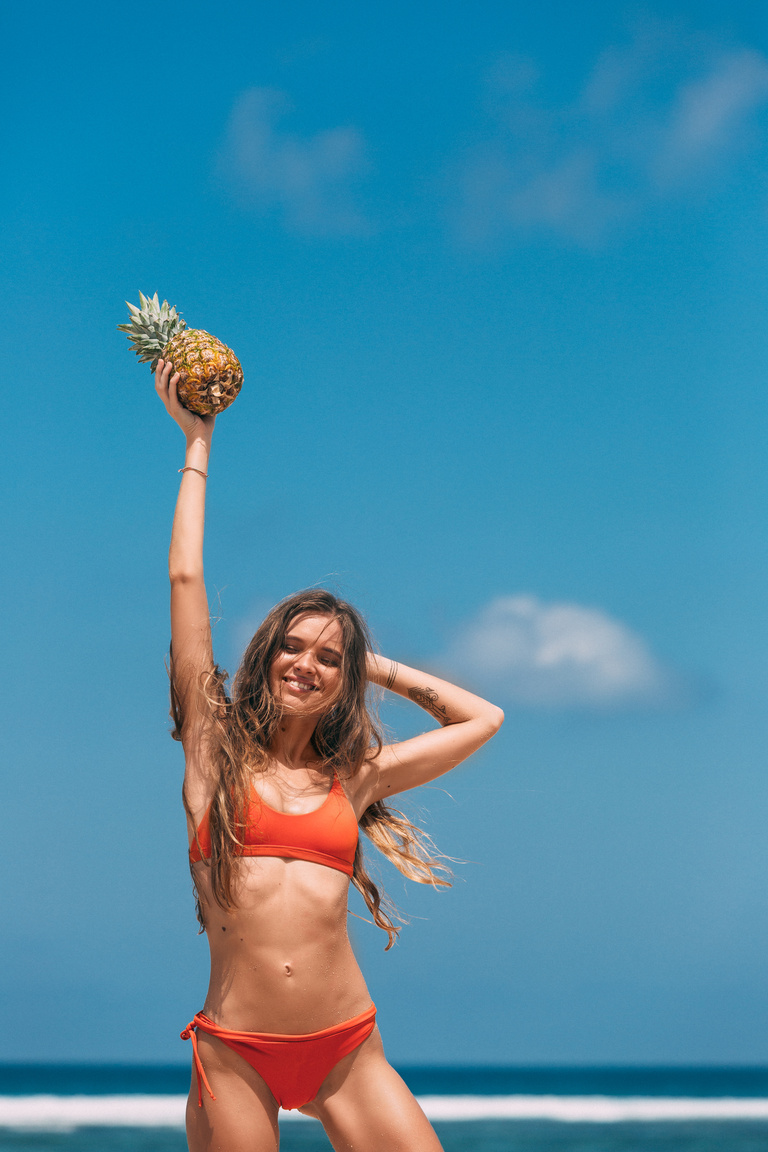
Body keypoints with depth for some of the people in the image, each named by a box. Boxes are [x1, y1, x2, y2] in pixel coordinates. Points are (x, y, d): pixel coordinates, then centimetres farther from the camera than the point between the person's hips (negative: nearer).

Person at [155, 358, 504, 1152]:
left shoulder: (352, 779, 12)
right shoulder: (215, 747, 8)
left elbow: (482, 719, 25)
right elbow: (185, 580, 7)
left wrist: (380, 668, 24)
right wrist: (197, 446, 14)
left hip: (347, 1053, 2)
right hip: (233, 1054, -2)